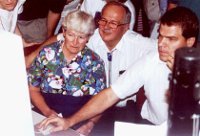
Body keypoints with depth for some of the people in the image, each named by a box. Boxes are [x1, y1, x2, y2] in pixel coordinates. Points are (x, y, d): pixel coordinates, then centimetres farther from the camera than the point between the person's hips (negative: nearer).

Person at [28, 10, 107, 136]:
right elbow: (33, 89, 5)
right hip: (45, 116, 0)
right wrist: (47, 112, -10)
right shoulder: (46, 54, 2)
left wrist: (90, 123, -15)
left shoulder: (95, 62, 1)